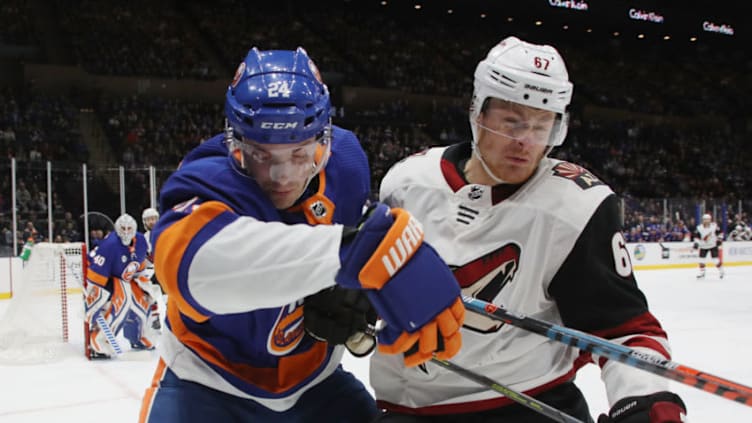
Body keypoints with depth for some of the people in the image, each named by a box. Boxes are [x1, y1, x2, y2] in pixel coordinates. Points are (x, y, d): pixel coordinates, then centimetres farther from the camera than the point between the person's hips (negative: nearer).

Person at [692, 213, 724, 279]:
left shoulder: (714, 226, -9)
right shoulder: (699, 228, -11)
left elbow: (720, 232, 3)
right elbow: (696, 236, -8)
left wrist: (719, 239, -7)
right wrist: (696, 243, -20)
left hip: (713, 245, -1)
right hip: (703, 246, 1)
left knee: (716, 259, -4)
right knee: (701, 259, -3)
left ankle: (721, 271, 15)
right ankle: (702, 272, 11)